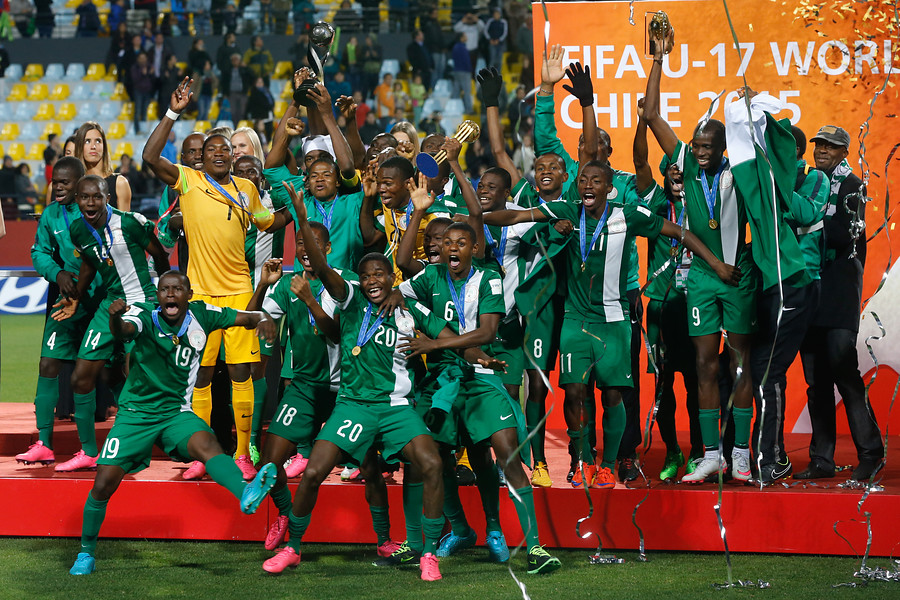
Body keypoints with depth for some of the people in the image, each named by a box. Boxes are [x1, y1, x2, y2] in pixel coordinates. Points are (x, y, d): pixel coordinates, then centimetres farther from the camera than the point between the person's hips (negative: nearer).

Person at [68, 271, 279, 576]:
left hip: (176, 412, 1)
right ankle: (86, 553, 14)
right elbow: (123, 330, -34)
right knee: (105, 481, -9)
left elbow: (243, 317, 4)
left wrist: (262, 319, -21)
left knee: (206, 443, -31)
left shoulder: (200, 316, -2)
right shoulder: (145, 315, -12)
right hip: (136, 413, -1)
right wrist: (115, 317, -59)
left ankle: (246, 494, -59)